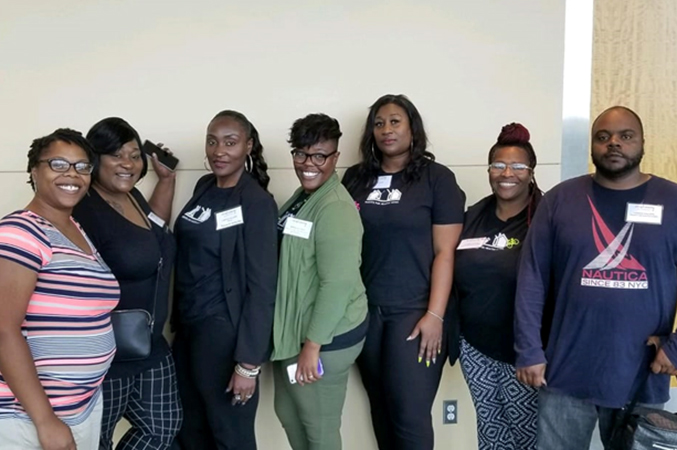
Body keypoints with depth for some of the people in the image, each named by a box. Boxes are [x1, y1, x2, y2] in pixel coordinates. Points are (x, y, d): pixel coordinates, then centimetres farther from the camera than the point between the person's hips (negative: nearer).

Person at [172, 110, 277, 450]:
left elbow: (261, 287, -17)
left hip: (224, 332, -7)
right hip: (188, 326, 7)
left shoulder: (256, 203, -14)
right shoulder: (204, 187, 5)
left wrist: (248, 362, -19)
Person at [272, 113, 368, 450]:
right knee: (288, 413, 23)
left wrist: (312, 345, -22)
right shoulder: (300, 198, 9)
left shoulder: (335, 208, -21)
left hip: (326, 336, -9)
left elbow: (337, 284, -25)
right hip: (293, 330, 9)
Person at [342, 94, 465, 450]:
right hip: (365, 310, 4)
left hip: (414, 312, -4)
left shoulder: (436, 178, -3)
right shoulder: (355, 178, 8)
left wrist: (435, 315, -13)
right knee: (381, 408, 12)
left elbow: (444, 252, -7)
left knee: (410, 414, -1)